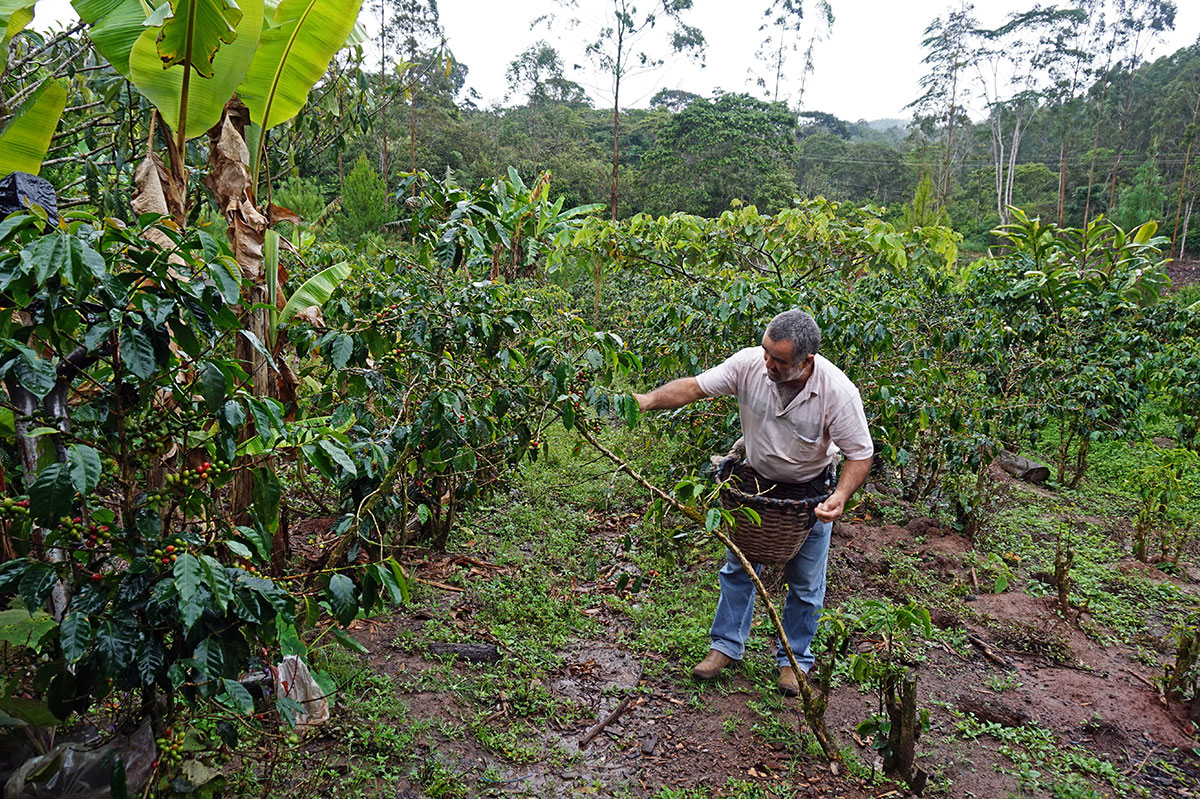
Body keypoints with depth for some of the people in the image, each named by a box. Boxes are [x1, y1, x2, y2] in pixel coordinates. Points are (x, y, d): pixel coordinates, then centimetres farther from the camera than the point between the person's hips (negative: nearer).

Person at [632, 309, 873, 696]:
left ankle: (794, 658, 30)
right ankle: (727, 645, 29)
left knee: (805, 582, 10)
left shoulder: (838, 392, -30)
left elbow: (860, 454, -20)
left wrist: (841, 496, -35)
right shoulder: (749, 363, -25)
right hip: (755, 480, 2)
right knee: (738, 565, 12)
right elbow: (694, 387, -19)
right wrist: (649, 400, -34)